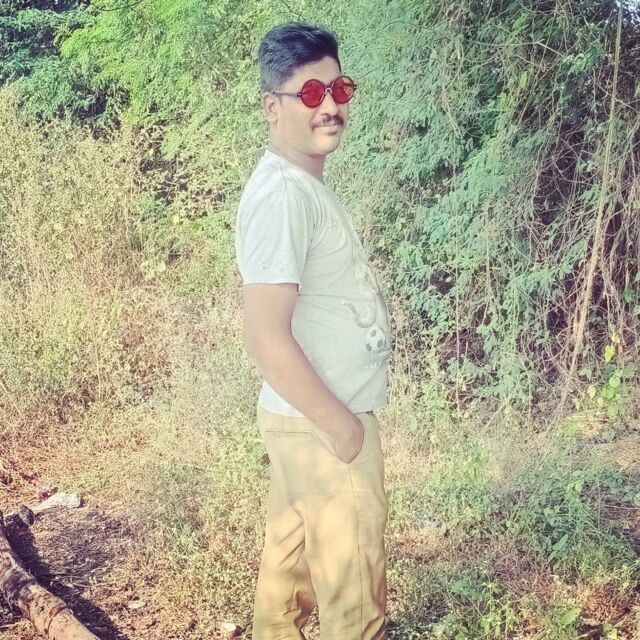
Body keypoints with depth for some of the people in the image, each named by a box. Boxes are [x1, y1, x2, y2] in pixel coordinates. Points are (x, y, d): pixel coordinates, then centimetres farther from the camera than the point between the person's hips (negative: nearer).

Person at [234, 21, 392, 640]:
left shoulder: (306, 185, 9)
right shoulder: (281, 194, -21)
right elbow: (266, 336, -27)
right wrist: (342, 424, -18)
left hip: (305, 420, 9)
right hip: (325, 426, -9)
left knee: (289, 561, 21)